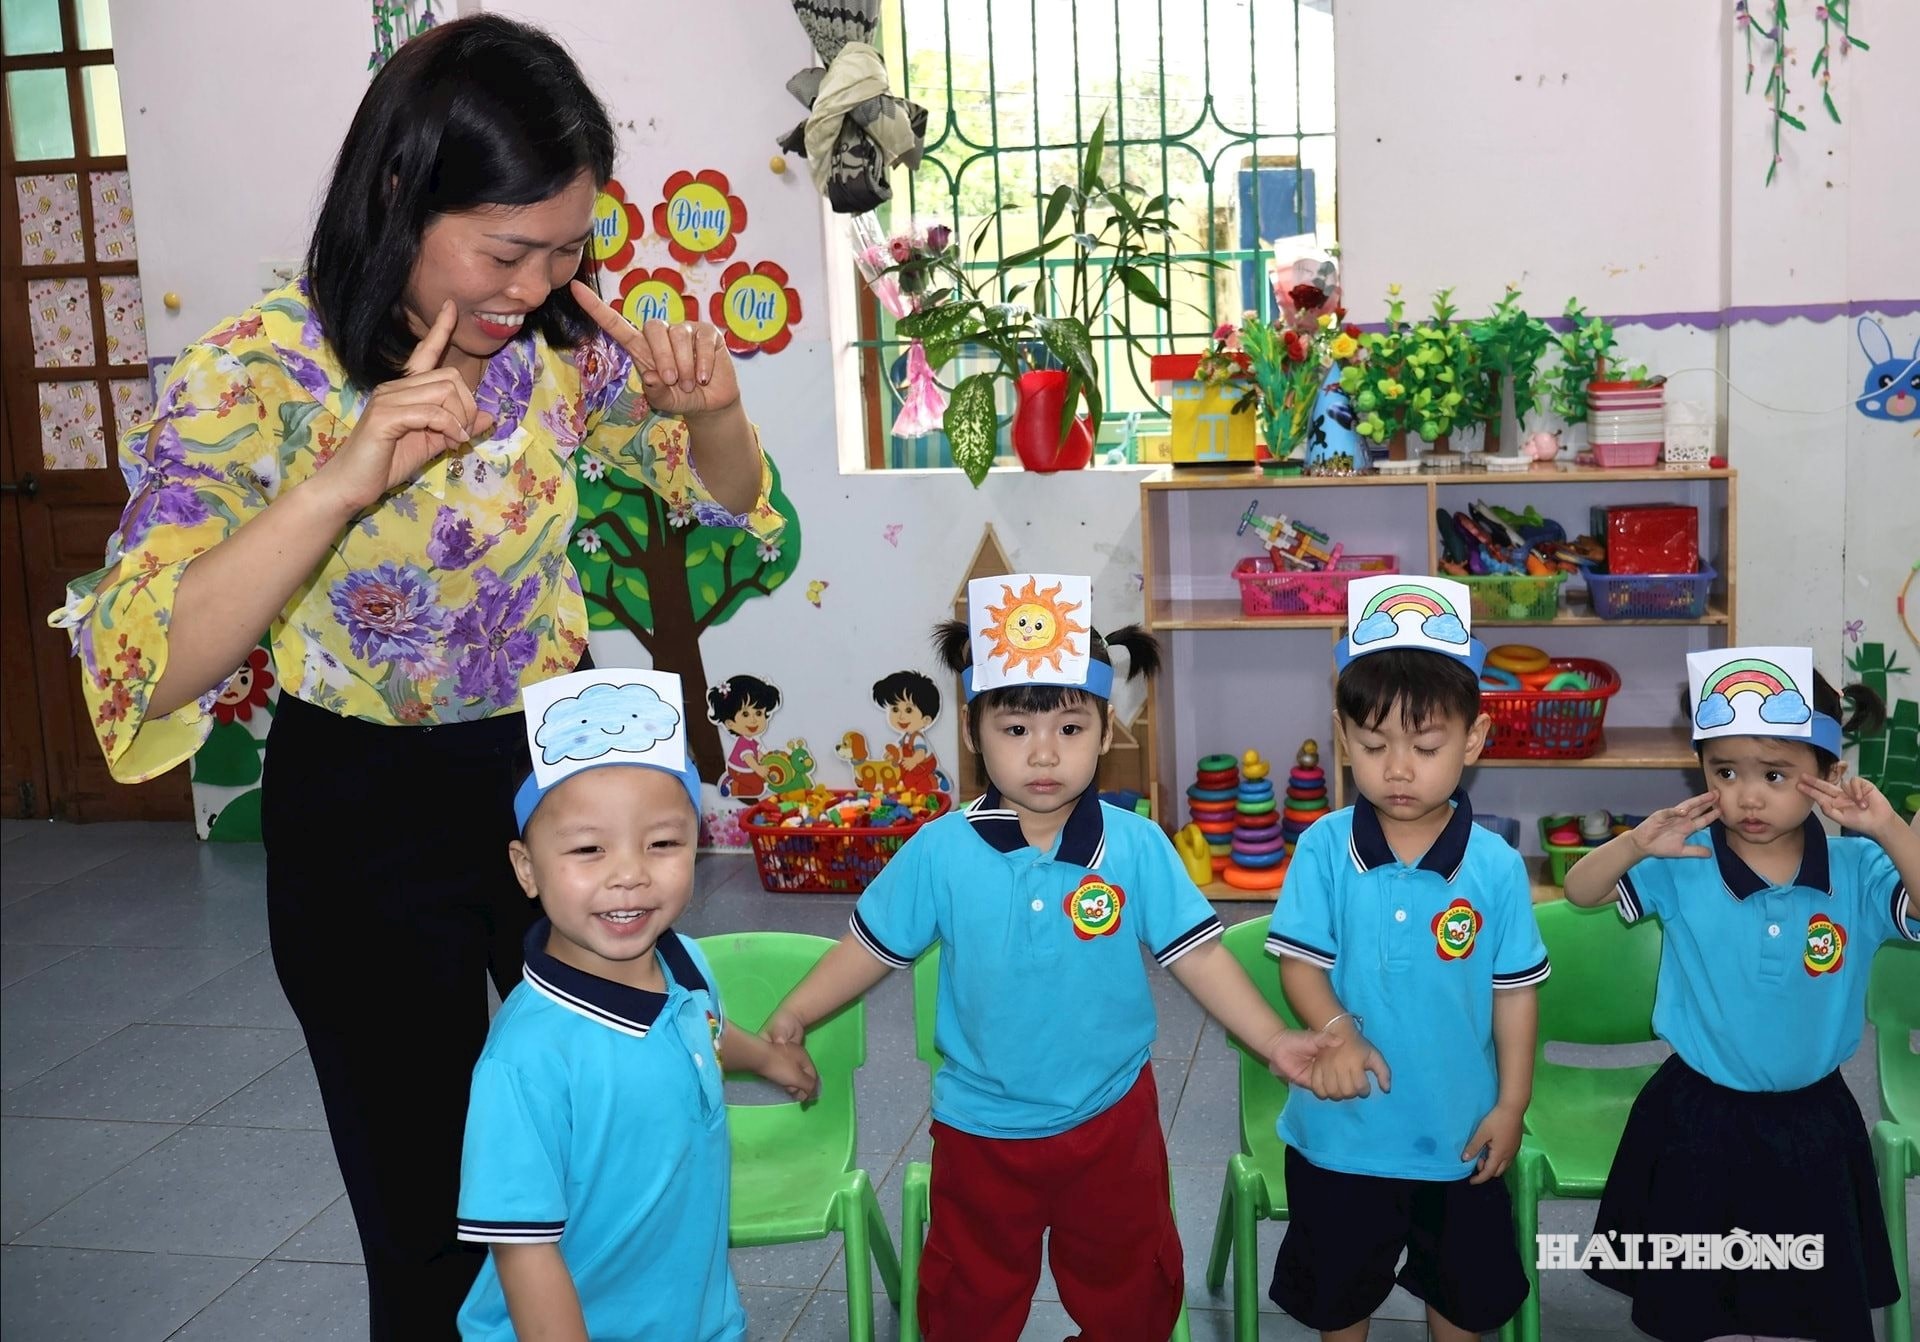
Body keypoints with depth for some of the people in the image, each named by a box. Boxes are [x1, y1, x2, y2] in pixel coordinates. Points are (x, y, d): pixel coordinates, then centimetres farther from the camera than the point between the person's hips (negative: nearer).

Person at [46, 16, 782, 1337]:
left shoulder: (564, 341, -8)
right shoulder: (259, 374, -20)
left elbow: (728, 497, 7)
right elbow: (141, 669, -29)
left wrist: (712, 410, -17)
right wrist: (338, 483, -40)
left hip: (558, 766, 4)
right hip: (364, 813, -3)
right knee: (428, 1213, 9)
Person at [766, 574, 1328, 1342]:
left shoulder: (1136, 847, -14)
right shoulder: (940, 852, -15)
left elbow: (1196, 955, -10)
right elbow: (872, 947, -5)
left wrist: (1273, 1039, -17)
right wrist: (793, 1017, -10)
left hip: (1110, 1119, 0)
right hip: (981, 1128, 0)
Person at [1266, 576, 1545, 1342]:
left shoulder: (1496, 868, -13)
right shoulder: (1323, 850, -14)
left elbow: (1514, 991, -5)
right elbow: (1300, 963, -13)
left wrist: (1511, 1104, -3)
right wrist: (1337, 1032, -31)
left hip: (1458, 1130, 0)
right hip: (1341, 1126, 0)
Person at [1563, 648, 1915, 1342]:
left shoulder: (1859, 873, -11)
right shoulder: (1683, 867, -12)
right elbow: (1581, 891, -7)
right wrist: (1638, 844, -25)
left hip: (1811, 1123, 1)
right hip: (1698, 1118, 0)